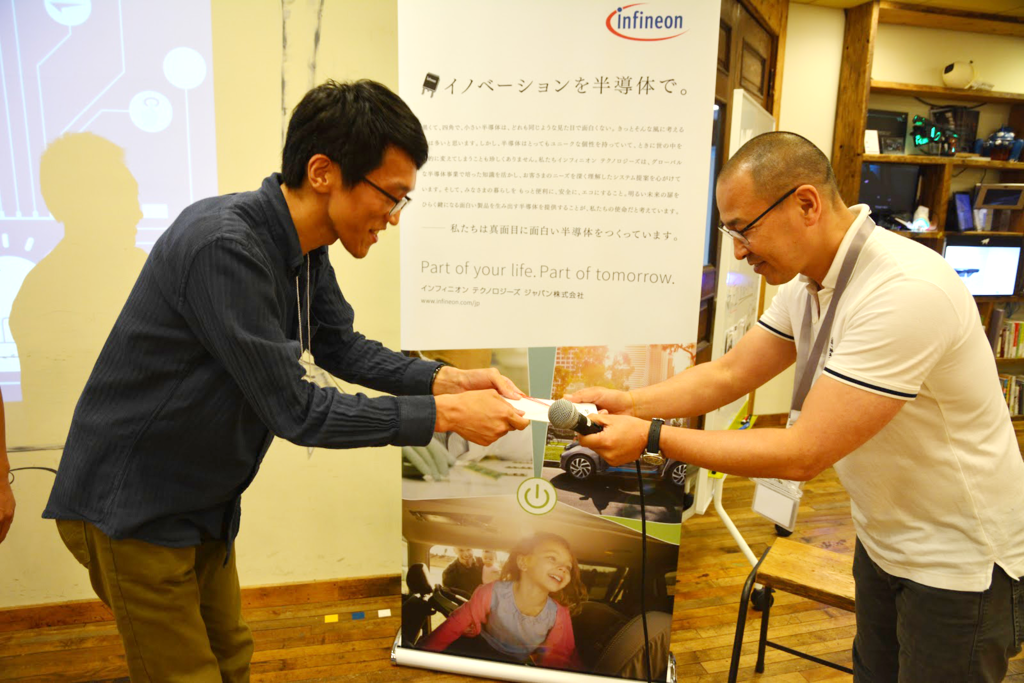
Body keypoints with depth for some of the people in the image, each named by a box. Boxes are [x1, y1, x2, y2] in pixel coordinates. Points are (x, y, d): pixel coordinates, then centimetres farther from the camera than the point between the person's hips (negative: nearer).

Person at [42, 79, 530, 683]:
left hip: (203, 505, 8)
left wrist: (445, 380, -8)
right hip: (135, 511, -8)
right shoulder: (224, 246, -31)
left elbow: (342, 348, 6)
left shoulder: (305, 245, -4)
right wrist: (445, 415, -23)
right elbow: (294, 410, -28)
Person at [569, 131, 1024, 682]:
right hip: (885, 539, 8)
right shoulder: (809, 281, -4)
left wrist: (651, 438, -28)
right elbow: (729, 374, 1)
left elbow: (803, 454, -32)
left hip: (961, 559, -7)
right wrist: (630, 404, -13)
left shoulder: (905, 293, -32)